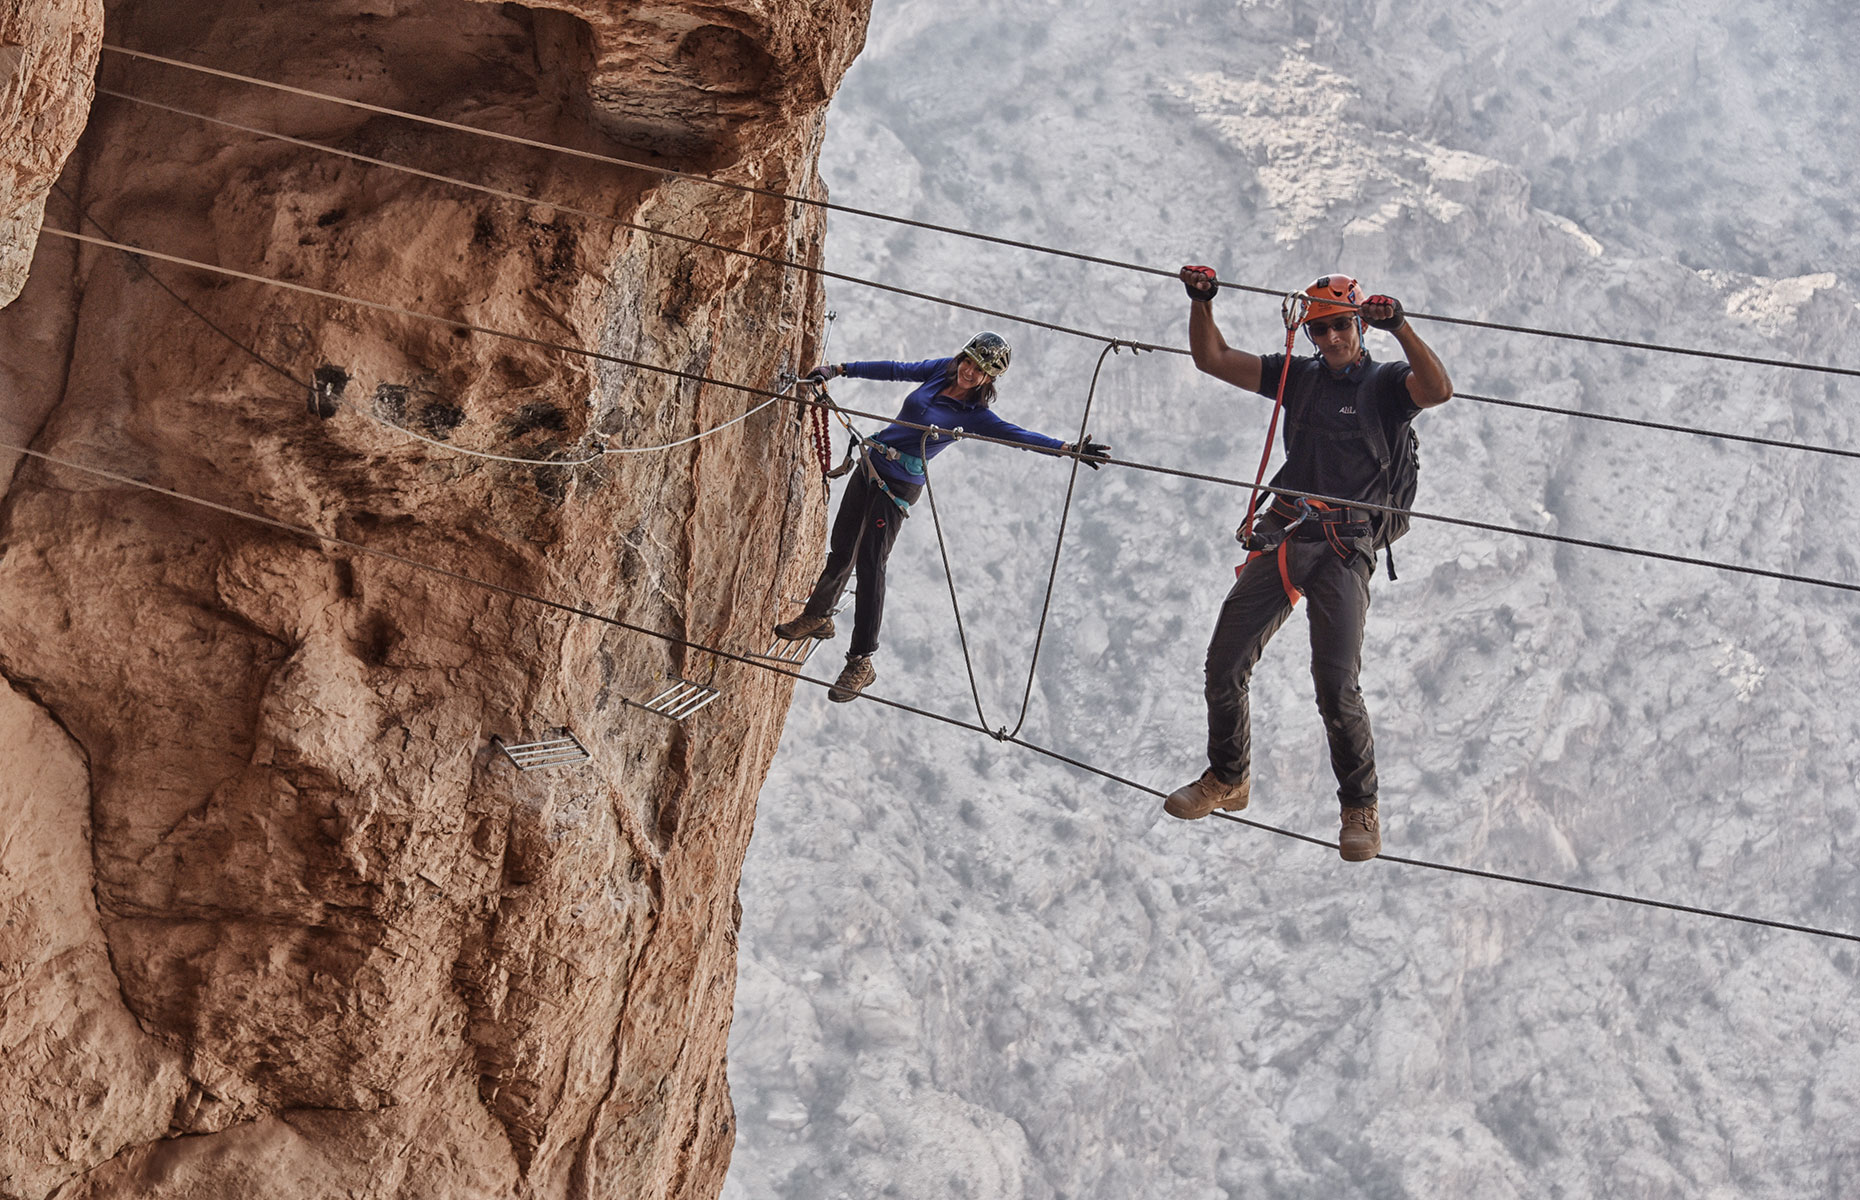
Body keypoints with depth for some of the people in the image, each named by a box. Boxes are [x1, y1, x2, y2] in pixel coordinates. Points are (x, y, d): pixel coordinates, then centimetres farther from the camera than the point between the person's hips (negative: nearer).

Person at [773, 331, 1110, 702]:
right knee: (840, 550, 15)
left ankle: (861, 662, -8)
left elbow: (1018, 435, -22)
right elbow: (895, 371, 11)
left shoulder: (976, 416, -11)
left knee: (870, 562, -12)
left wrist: (1069, 448, -36)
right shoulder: (941, 371, 4)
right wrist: (838, 370, 12)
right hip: (870, 463, 6)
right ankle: (817, 617, 39)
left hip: (899, 486, -6)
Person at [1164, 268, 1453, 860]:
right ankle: (1228, 779, 25)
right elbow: (1213, 358, 14)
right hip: (1281, 539, 5)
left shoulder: (1385, 383, 2)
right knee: (1224, 665, 3)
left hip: (1344, 549, -5)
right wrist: (1201, 301, -1)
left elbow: (1439, 390, -20)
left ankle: (1361, 808, 2)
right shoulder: (1297, 375, 15)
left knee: (1335, 684, -15)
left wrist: (1400, 327, -29)